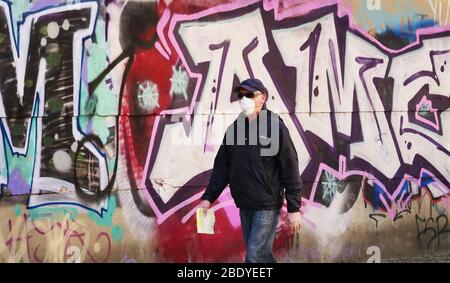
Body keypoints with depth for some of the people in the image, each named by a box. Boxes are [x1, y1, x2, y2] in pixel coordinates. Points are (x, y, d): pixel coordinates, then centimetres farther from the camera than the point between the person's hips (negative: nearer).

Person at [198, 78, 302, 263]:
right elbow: (221, 168, 12)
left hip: (267, 206, -6)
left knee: (254, 257, -8)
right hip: (244, 206, 6)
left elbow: (290, 169, -9)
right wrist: (208, 198, 4)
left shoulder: (275, 126, -8)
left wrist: (293, 209, -12)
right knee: (263, 255, 13)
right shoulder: (233, 128, 8)